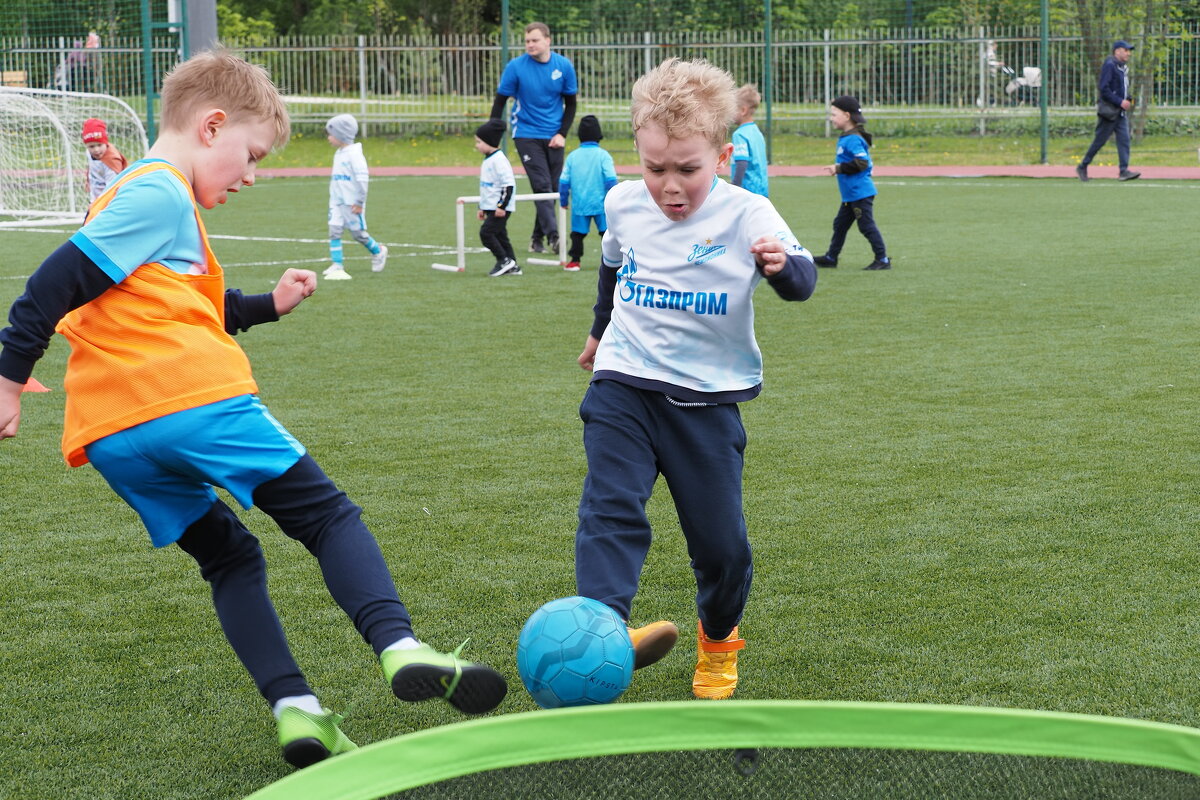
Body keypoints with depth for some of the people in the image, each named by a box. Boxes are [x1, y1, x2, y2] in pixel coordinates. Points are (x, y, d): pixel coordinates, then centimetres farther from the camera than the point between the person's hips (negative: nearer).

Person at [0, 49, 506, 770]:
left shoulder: (140, 193, 28)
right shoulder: (162, 193, -3)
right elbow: (61, 280, -11)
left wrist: (268, 305, 34)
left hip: (111, 439, 9)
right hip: (195, 402, -9)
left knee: (229, 557, 17)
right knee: (330, 517, -2)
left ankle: (293, 706, 3)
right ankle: (399, 647, -21)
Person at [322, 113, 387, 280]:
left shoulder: (354, 153, -14)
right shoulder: (338, 154, 13)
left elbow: (362, 178, -18)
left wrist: (359, 202, -19)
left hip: (352, 203, -8)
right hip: (337, 202, 8)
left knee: (358, 233, 2)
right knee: (334, 230, -4)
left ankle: (378, 251, 27)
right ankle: (337, 265, -5)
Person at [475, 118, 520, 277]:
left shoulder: (499, 160, -15)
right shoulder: (487, 160, 16)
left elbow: (508, 184, -20)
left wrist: (502, 205, -23)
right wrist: (482, 207, 25)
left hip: (501, 208, -10)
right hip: (491, 208, 10)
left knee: (486, 232, -14)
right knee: (500, 235, 10)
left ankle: (504, 260, -8)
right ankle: (512, 266, 13)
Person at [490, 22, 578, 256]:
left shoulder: (564, 66, -2)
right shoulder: (516, 67, -9)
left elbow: (570, 103, 7)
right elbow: (500, 102, -2)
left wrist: (562, 133, -4)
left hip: (553, 137, 3)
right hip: (526, 134, -3)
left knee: (553, 187, 4)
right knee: (542, 185, -14)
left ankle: (537, 238, 16)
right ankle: (552, 236, -19)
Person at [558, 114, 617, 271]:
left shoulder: (572, 156, 2)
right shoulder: (603, 155, -6)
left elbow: (564, 181, 4)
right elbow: (611, 179, -11)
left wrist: (564, 201, 15)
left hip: (579, 204, 2)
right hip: (601, 204, -2)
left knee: (577, 233, 10)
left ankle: (574, 261, 11)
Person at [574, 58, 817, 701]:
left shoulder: (745, 215, -11)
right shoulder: (623, 204, 1)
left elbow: (802, 282, -20)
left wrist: (781, 264, -43)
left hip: (707, 399, -2)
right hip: (623, 387, 2)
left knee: (719, 539, 5)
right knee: (611, 505, -21)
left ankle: (719, 639, 31)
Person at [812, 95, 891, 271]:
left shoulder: (853, 139, -18)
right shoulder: (844, 138, 13)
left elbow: (862, 162, -27)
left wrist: (839, 168, -21)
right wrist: (838, 168, 13)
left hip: (860, 193, -11)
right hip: (850, 195, 11)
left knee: (867, 226, -6)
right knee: (840, 224, 18)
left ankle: (883, 260, -1)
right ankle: (831, 257, 29)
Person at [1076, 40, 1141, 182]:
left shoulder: (1123, 67, 16)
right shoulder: (1109, 65, -12)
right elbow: (1104, 89, -19)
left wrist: (1128, 99, 8)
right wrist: (1120, 101, -20)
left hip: (1121, 112, 8)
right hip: (1109, 111, -8)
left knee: (1124, 139, -2)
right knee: (1099, 141, -1)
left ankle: (1124, 170, -6)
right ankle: (1082, 167, 11)